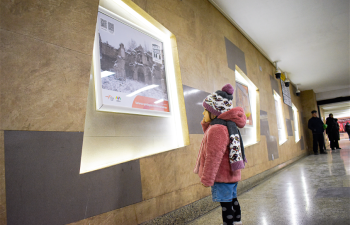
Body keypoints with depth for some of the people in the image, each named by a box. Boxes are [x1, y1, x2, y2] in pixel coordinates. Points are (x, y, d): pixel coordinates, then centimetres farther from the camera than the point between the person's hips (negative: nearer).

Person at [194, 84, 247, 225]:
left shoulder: (217, 129, -23)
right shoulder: (228, 126, 10)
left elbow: (213, 157, -24)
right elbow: (211, 139, 26)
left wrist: (207, 179, -16)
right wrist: (206, 124, 9)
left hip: (222, 176, -10)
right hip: (231, 174, 11)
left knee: (226, 204, -1)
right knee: (232, 200, 21)